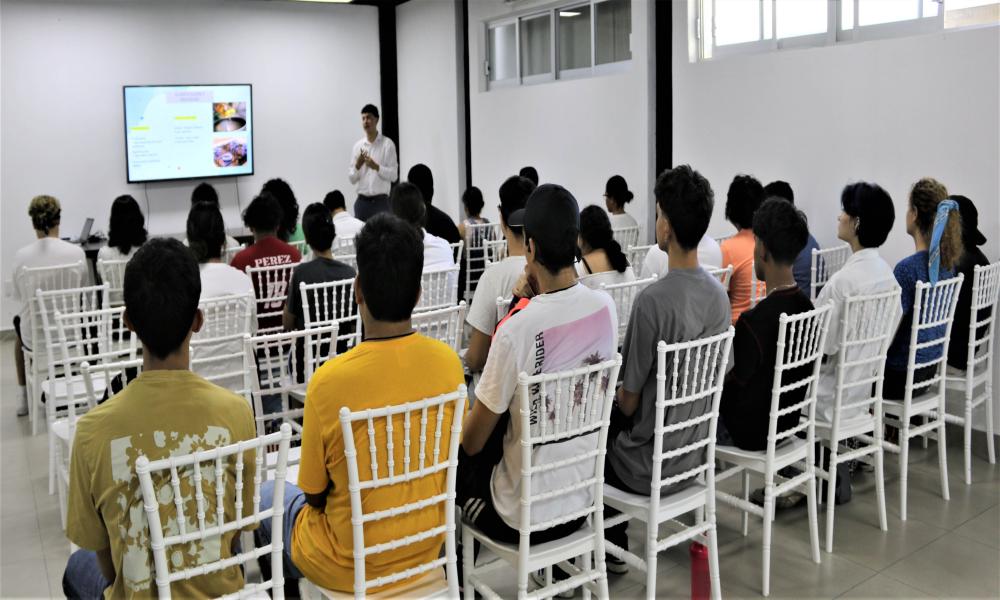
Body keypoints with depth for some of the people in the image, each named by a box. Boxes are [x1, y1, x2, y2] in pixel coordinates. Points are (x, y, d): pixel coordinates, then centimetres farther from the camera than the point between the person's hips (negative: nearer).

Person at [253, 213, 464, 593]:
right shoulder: (448, 363, -14)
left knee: (269, 496, 23)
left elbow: (314, 494, -12)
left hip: (351, 567, -4)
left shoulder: (329, 380, -26)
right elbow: (446, 456, 2)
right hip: (426, 549, 4)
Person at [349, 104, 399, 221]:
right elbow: (351, 178, 8)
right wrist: (357, 165, -11)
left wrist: (376, 167, -20)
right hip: (362, 201, 3)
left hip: (380, 201, -3)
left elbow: (393, 175, -6)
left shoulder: (387, 144, -1)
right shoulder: (357, 146, 8)